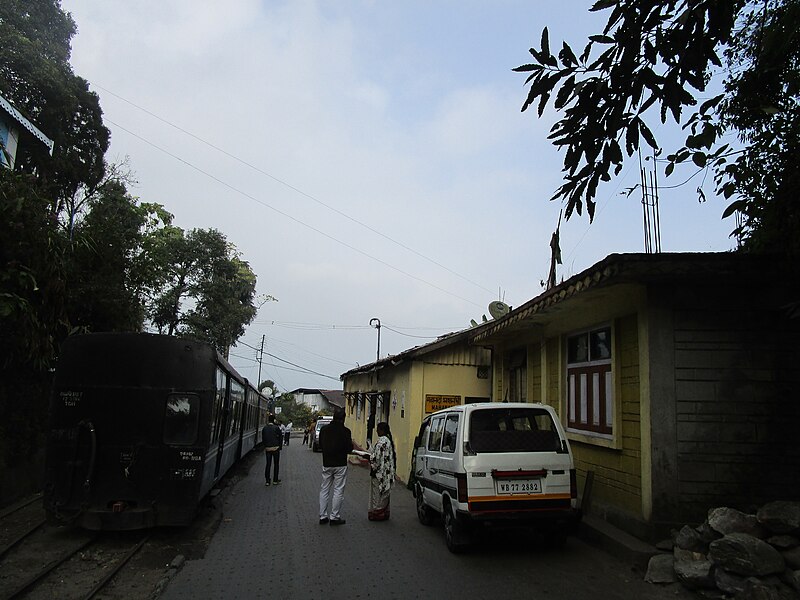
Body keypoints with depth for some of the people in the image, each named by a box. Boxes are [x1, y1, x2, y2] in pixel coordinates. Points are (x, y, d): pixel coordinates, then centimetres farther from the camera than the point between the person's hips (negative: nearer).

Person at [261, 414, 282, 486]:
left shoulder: (264, 428, 1)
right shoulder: (276, 428, -11)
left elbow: (263, 438, 7)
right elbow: (280, 438, -7)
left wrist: (265, 447, 14)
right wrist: (279, 447, 4)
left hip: (267, 448, 4)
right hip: (275, 448, -4)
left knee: (268, 464, 10)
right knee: (276, 464, 8)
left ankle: (267, 481, 9)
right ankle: (275, 480, 12)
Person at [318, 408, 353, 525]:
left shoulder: (324, 429, 1)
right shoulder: (345, 431, -14)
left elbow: (320, 445, 11)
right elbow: (349, 449, -12)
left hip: (326, 464, 5)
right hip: (340, 465, -4)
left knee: (324, 490, 13)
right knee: (338, 491, 4)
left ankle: (323, 516, 16)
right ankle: (334, 517, 6)